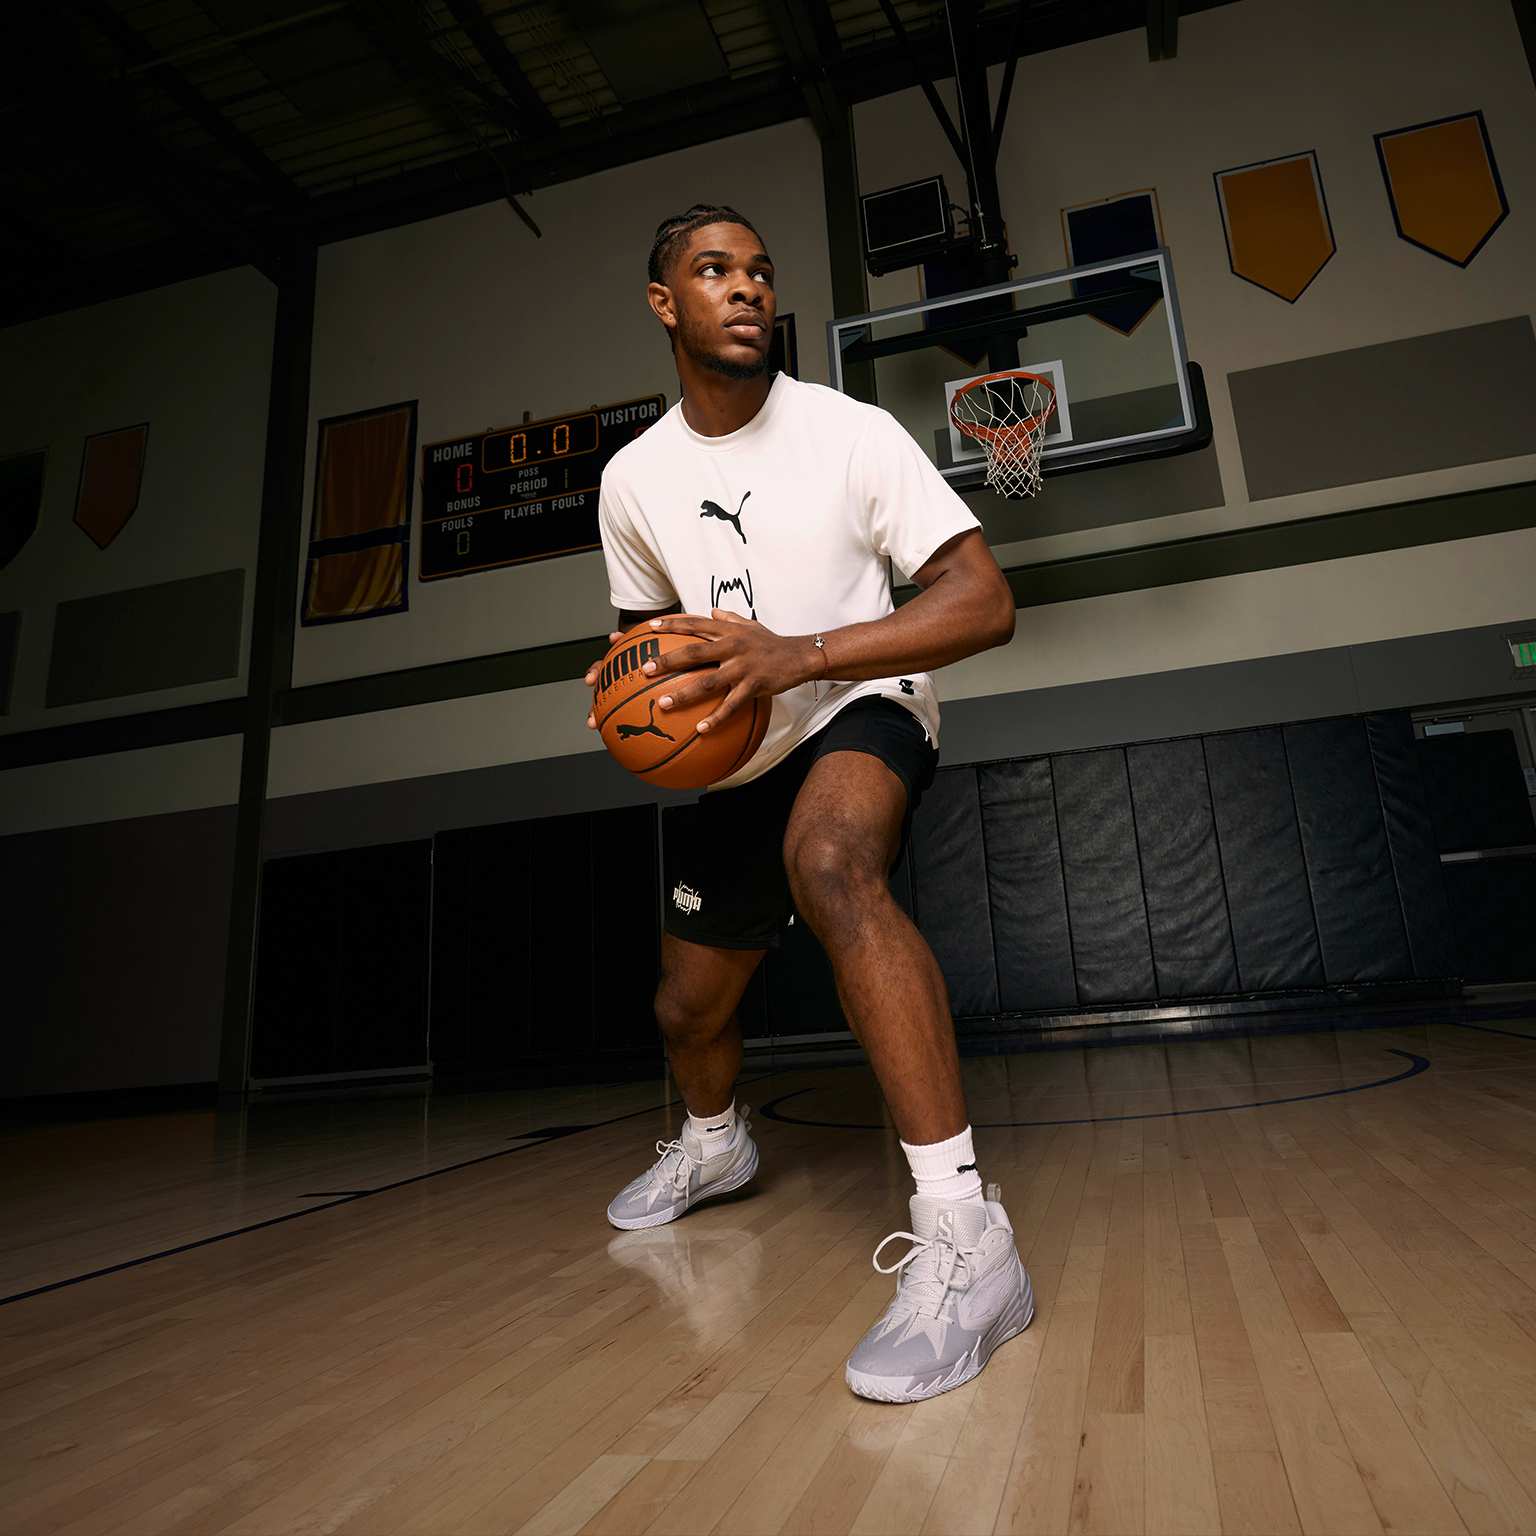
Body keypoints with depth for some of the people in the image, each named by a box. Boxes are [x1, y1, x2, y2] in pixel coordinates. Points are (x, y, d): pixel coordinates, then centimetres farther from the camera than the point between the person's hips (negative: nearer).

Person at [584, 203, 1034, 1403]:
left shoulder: (851, 432, -15)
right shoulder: (634, 477, -1)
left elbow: (986, 602, -22)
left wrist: (802, 654, -36)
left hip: (865, 709, -5)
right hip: (744, 756, 5)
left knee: (828, 861, -41)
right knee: (688, 1007, 13)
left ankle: (965, 1236, -35)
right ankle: (715, 1144, 49)